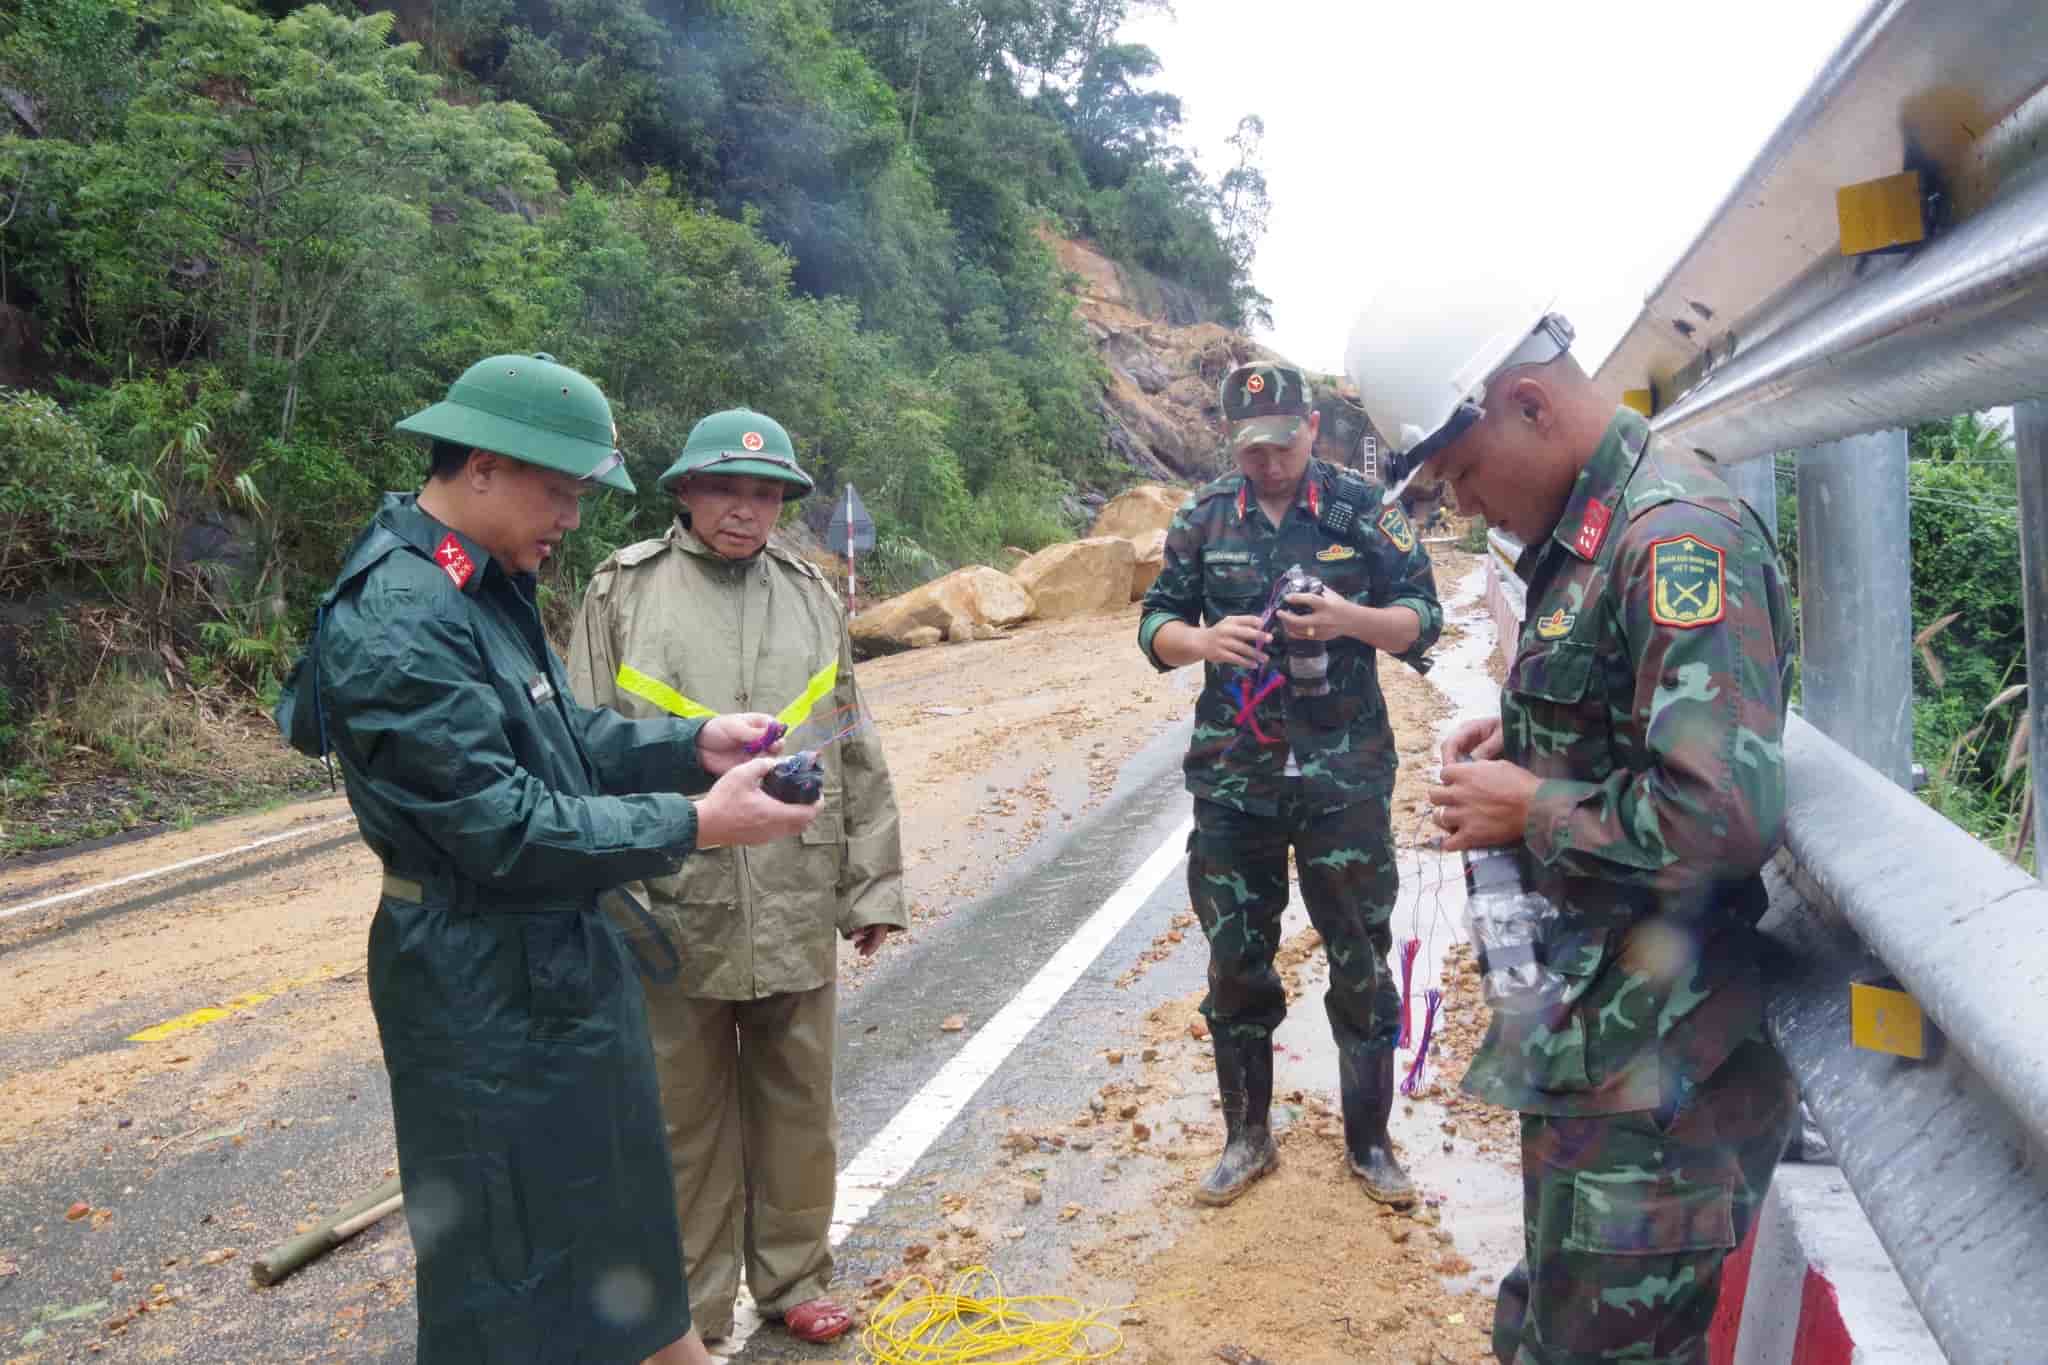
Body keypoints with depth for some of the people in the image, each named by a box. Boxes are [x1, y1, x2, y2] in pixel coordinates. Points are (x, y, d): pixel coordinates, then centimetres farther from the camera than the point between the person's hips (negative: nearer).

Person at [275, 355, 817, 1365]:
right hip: (487, 989, -9)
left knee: (615, 1194, 24)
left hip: (562, 955, 10)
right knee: (514, 1249, 8)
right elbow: (504, 828, -26)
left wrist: (692, 745, -3)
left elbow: (562, 736, 12)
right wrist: (692, 824, -23)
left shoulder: (485, 582, 5)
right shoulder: (396, 624, -25)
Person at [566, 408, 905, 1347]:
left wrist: (873, 883, 9)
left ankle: (792, 1278, 36)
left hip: (798, 913, 3)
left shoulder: (813, 596, 7)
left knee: (798, 1106, 15)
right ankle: (694, 1311, 30)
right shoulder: (623, 594, -2)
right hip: (673, 913, -2)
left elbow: (856, 757, 10)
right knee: (685, 1117, 12)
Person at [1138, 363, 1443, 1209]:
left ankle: (1368, 1141, 25)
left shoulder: (1362, 510, -2)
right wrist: (1202, 640, -16)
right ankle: (1247, 1137, 29)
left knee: (1361, 963, 7)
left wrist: (1353, 618, -22)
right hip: (1233, 779, 2)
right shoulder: (1202, 519, 4)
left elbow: (1423, 620, 0)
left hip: (1344, 776, -2)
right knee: (1236, 965, 11)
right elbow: (1156, 625, 7)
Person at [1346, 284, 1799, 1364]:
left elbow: (1724, 815, -30)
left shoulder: (1680, 537, -22)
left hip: (1650, 1058, -10)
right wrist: (1520, 739, 7)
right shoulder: (1589, 529, 9)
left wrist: (1526, 811, -16)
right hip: (1586, 1028, 10)